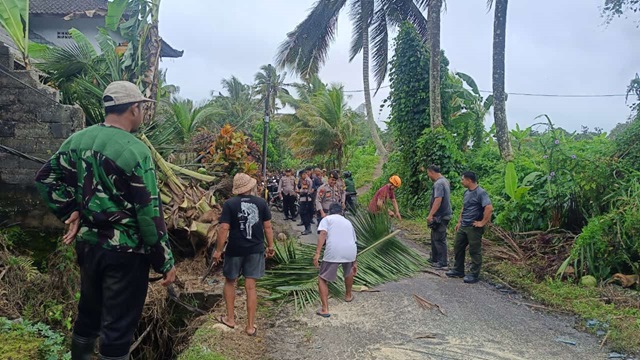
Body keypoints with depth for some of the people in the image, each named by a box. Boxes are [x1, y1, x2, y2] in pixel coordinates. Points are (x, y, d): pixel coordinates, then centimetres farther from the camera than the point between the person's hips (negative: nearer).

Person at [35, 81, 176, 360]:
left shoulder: (77, 140, 3)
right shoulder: (135, 151, -18)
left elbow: (46, 178, 10)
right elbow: (150, 214, -17)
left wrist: (70, 212, 9)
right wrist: (165, 262, -9)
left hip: (88, 244, 7)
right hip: (125, 251, -7)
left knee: (88, 314, 24)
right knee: (118, 327, 4)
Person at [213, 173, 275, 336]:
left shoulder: (230, 203, -9)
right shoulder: (261, 202, -3)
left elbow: (224, 228, -13)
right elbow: (267, 226, 1)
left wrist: (218, 250, -6)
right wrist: (270, 246, 11)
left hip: (235, 249, -2)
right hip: (256, 249, 2)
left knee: (230, 282, 19)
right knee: (251, 287, 7)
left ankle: (230, 318, 26)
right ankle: (251, 326, 12)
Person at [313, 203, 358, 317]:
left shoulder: (327, 219, 16)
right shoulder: (348, 222, 30)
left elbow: (323, 233, -4)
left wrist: (317, 253, -10)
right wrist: (354, 262, 42)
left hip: (333, 252, -4)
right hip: (350, 251, 4)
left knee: (322, 279, 12)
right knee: (349, 271, 36)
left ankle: (325, 309, 3)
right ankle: (348, 295, 52)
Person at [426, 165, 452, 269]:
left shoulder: (439, 184, -19)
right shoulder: (445, 181, 13)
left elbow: (438, 200, -28)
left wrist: (430, 215, -27)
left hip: (440, 216, -10)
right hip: (444, 214, 10)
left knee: (439, 239, -2)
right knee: (435, 237, 19)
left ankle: (443, 262, 5)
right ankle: (435, 258, 28)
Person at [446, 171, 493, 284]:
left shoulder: (480, 193, -17)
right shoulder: (466, 192, 11)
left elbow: (489, 208, -26)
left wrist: (482, 223, -20)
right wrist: (459, 222, 19)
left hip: (474, 228, -9)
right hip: (463, 226, 9)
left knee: (474, 251, 1)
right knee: (458, 247, 15)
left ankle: (474, 275, 11)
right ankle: (458, 270, 28)